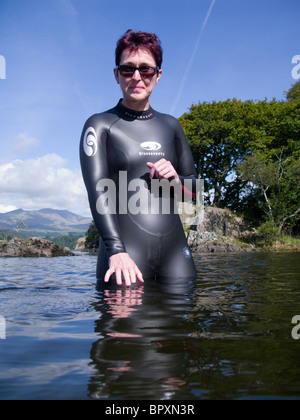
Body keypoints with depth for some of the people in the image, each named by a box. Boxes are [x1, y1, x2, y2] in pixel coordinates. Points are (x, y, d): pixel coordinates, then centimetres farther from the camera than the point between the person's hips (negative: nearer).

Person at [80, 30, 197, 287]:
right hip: (125, 251, -4)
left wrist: (175, 180, -2)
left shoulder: (170, 125, 15)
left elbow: (195, 184, 21)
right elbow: (97, 191, -11)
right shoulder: (100, 125, 2)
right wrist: (116, 251, -24)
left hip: (175, 248, 4)